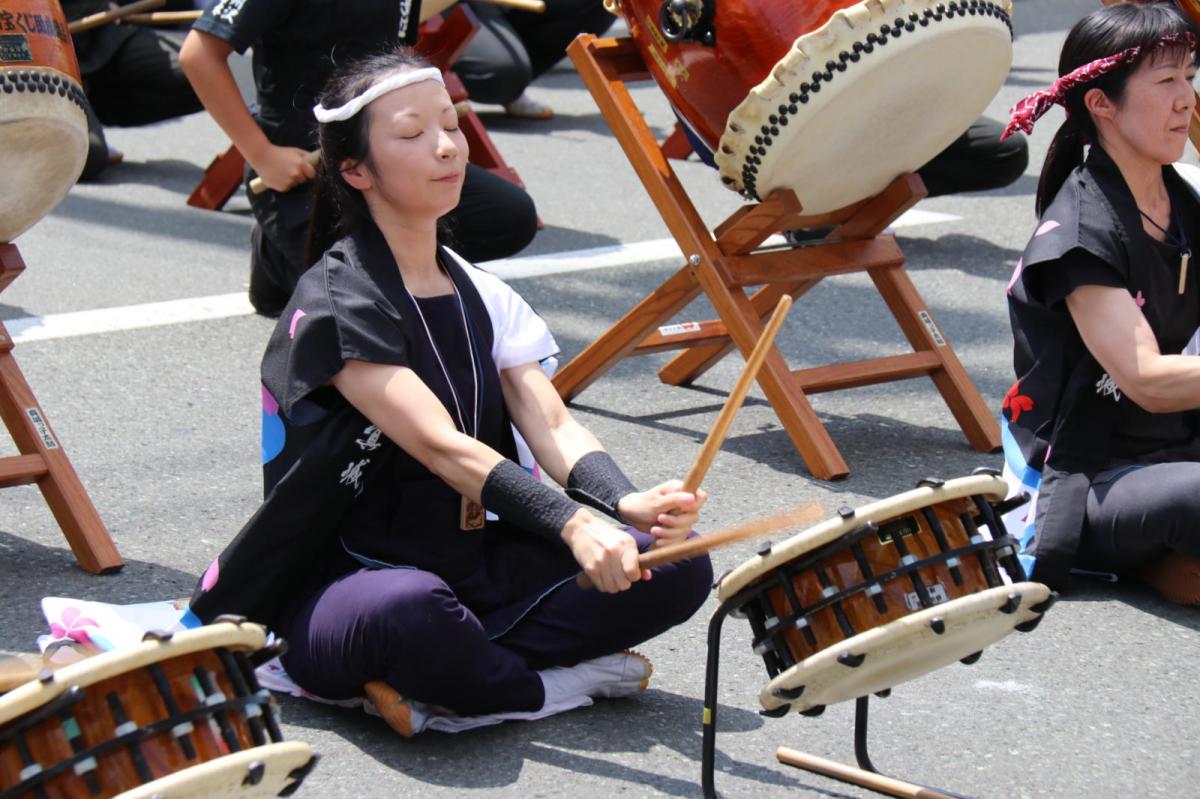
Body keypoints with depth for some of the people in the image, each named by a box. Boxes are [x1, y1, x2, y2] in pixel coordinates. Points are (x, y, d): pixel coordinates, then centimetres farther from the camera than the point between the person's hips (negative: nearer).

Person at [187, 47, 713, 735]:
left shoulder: (482, 296, 9)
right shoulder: (336, 303, -14)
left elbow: (552, 426, -5)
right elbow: (442, 446, -26)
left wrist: (626, 503, -27)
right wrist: (571, 525, -39)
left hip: (474, 565, 7)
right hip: (344, 581, -7)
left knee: (677, 564, -11)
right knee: (408, 608, -43)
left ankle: (430, 687, -15)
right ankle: (551, 687, -13)